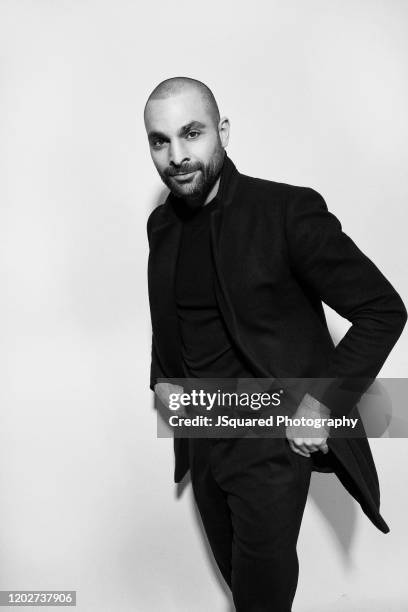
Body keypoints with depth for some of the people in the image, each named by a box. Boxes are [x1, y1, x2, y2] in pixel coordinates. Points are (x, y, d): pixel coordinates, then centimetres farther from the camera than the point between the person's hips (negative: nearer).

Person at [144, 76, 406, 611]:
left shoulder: (287, 210, -17)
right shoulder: (161, 224, 3)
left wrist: (323, 402, -19)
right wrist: (162, 377, 5)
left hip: (271, 438, -5)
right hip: (201, 439, 6)